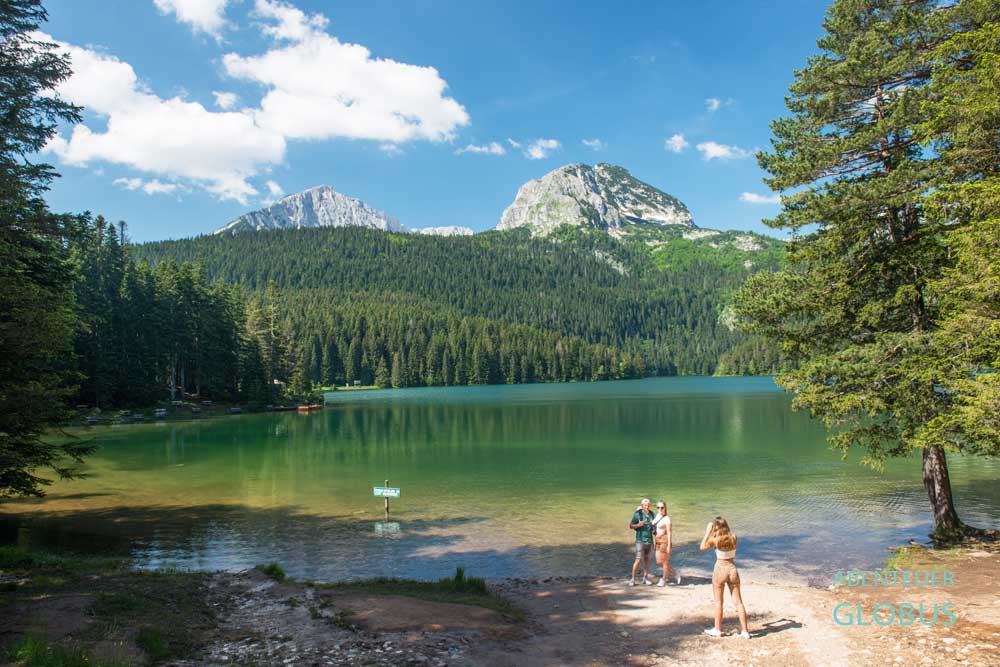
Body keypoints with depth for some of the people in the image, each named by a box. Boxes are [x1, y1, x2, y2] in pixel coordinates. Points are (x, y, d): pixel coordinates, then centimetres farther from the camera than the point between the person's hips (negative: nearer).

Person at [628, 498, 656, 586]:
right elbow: (631, 526, -9)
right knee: (638, 560, -8)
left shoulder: (651, 514, 3)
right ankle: (633, 579, 1)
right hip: (640, 540, -5)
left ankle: (645, 578, 23)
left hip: (649, 540, 5)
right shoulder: (638, 514, -12)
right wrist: (638, 525, -27)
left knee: (647, 559, 12)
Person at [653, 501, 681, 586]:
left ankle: (663, 580, 20)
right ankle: (675, 573, 29)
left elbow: (669, 533, -14)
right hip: (658, 541, 8)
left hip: (665, 541, -8)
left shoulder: (667, 518, -14)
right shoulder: (657, 516, 8)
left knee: (665, 562, 5)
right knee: (659, 562, 12)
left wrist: (669, 546, -16)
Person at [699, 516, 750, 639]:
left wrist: (707, 532, 1)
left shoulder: (715, 539, -15)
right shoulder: (733, 537, -6)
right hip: (732, 569, 3)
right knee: (738, 602, 9)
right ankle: (745, 631, 11)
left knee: (718, 602, 11)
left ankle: (717, 630, 20)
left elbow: (703, 547, 1)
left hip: (720, 569, -3)